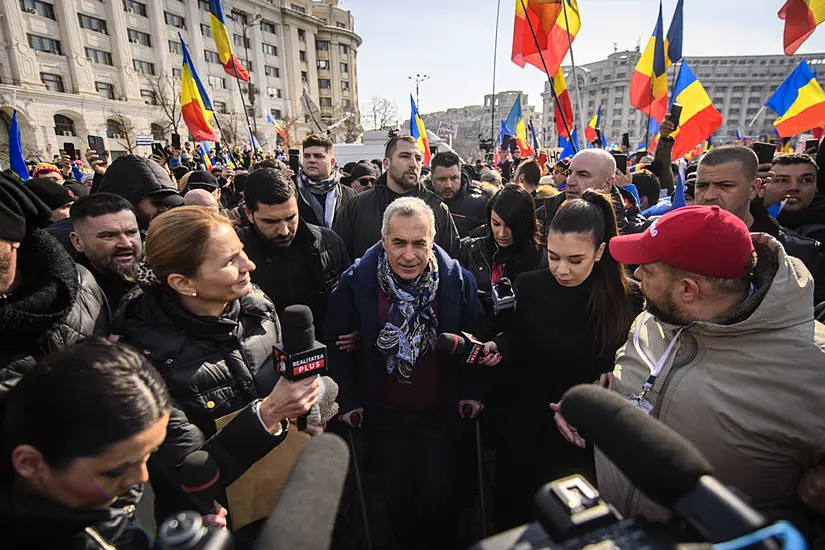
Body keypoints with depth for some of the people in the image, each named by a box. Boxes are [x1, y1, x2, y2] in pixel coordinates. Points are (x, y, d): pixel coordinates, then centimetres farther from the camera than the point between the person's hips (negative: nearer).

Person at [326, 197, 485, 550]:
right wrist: (348, 399, -3)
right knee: (398, 497, 19)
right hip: (386, 415, 1)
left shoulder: (457, 278, -12)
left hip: (440, 412, 0)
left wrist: (472, 390, -2)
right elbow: (336, 342, -4)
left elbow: (475, 338, 0)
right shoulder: (356, 281, -15)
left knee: (440, 496, 12)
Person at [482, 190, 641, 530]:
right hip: (528, 429, 1)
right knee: (515, 514, 23)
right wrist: (498, 347, -18)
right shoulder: (531, 286, -11)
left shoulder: (629, 299, -15)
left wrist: (611, 376, -25)